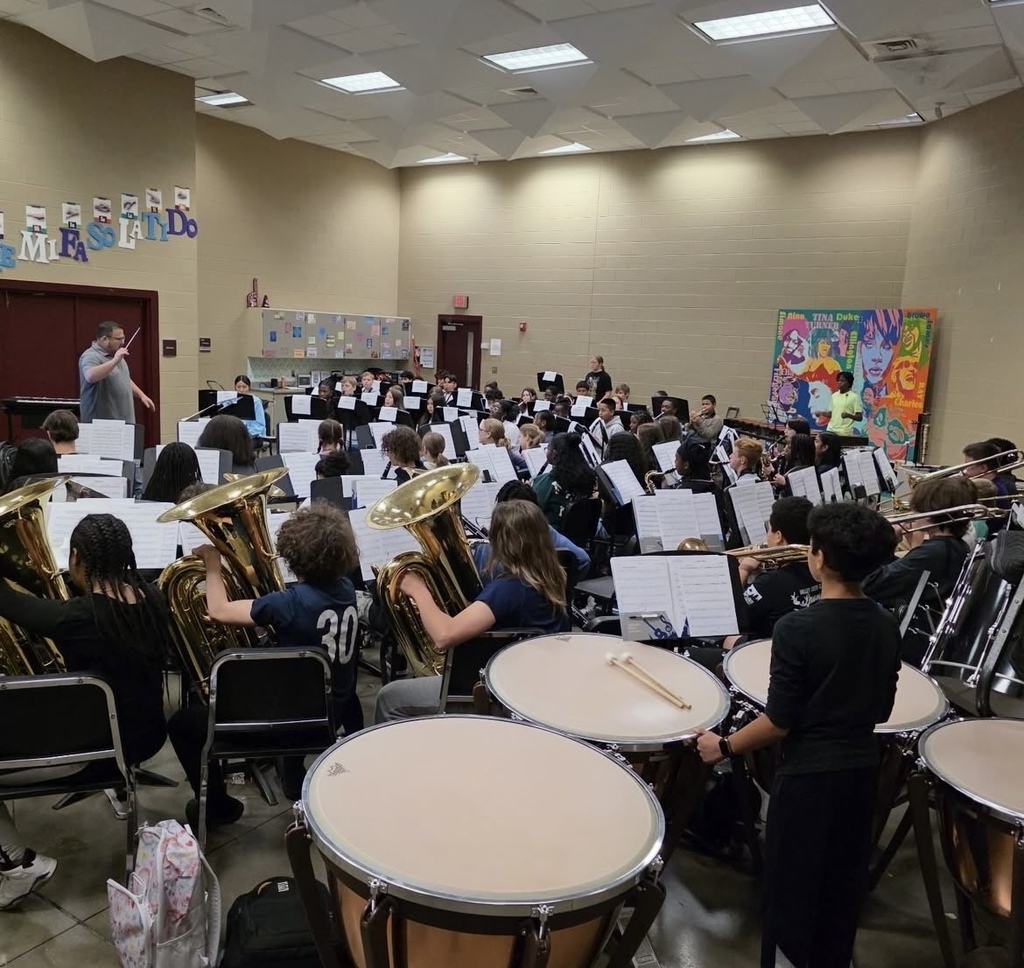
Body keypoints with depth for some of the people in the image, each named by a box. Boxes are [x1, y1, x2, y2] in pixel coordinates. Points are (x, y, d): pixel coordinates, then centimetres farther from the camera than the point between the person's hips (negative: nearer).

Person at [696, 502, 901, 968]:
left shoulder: (797, 627, -22)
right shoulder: (887, 626, -3)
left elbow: (779, 722, -19)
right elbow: (882, 710, 7)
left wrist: (724, 746, -6)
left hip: (808, 774, -6)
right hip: (862, 768, 6)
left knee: (792, 890, 11)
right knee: (843, 887, 21)